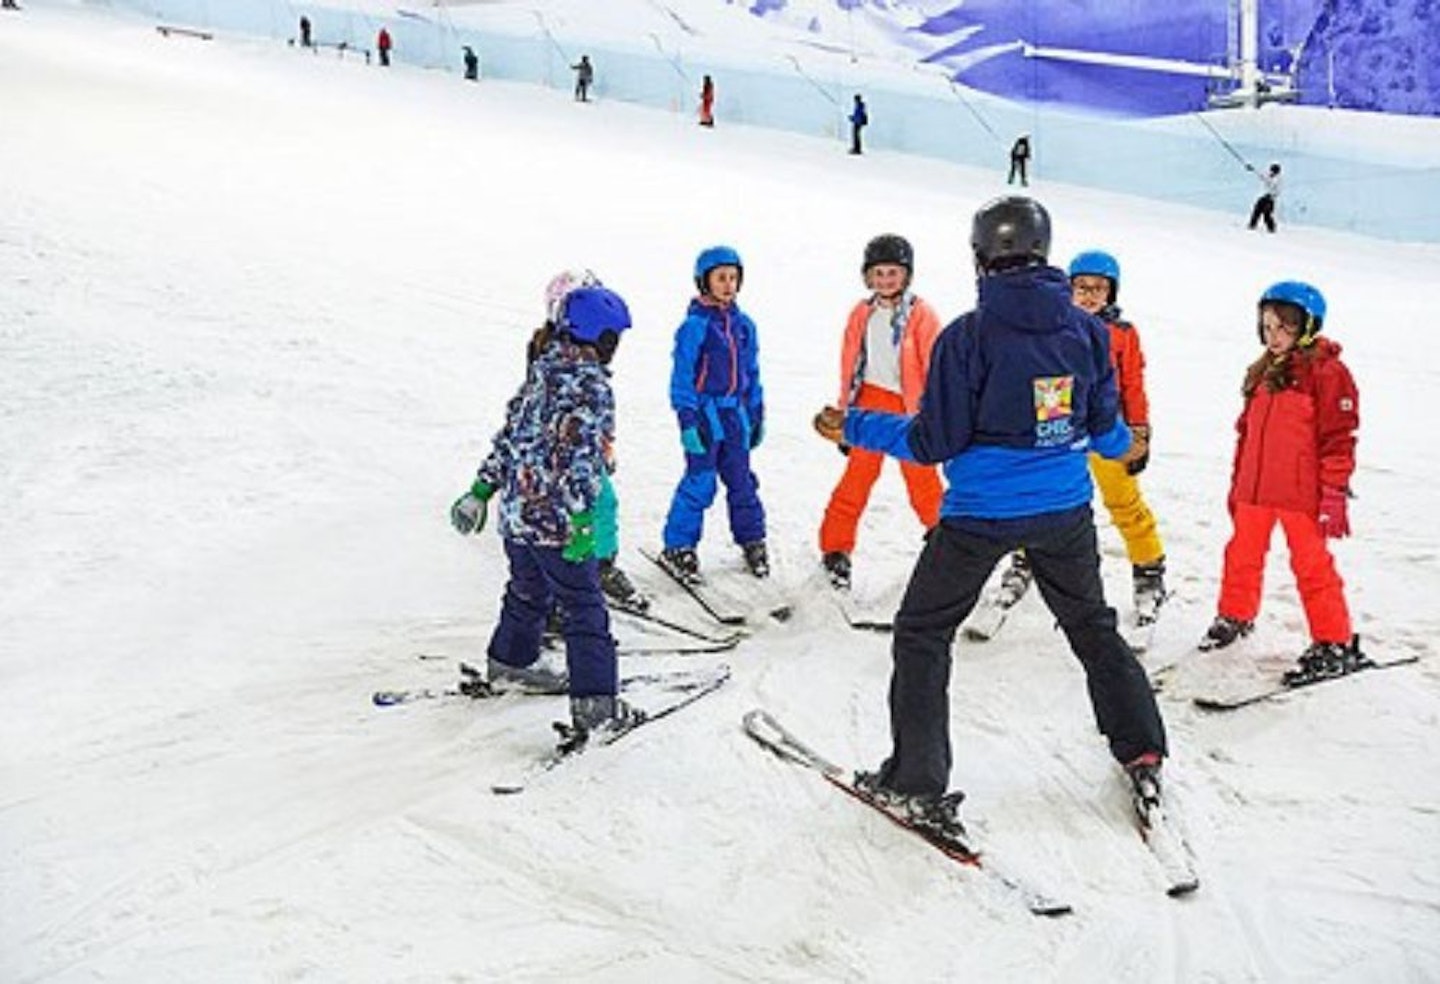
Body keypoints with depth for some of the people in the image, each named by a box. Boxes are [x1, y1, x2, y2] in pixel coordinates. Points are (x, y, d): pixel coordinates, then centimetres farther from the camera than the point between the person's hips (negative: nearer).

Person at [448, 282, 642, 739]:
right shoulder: (592, 385, -16)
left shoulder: (541, 370, 10)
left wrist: (482, 487, 20)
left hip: (516, 511, 8)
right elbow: (583, 454, -25)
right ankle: (595, 703, -2)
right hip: (556, 519, -8)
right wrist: (584, 520, -28)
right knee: (584, 608, -1)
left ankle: (509, 662, 45)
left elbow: (508, 433, 14)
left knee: (528, 592, 27)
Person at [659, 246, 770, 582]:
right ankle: (678, 548, 7)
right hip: (705, 412, -5)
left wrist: (757, 414, 17)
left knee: (741, 480, 12)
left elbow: (752, 372, 17)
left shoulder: (743, 324, 9)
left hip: (736, 414, 5)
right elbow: (682, 375, -8)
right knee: (700, 482, -4)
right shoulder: (695, 325, -9)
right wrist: (688, 419, -13)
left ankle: (752, 541, 25)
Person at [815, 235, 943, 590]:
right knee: (859, 472, -1)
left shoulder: (921, 314, -4)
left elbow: (933, 367, -2)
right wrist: (843, 410, 14)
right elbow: (850, 366, 14)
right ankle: (836, 547, 5)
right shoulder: (862, 314, 7)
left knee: (921, 478, 3)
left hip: (910, 406, -2)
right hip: (871, 402, 2)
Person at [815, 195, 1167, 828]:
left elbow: (935, 442, -13)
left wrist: (856, 428, 0)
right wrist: (1121, 445, 32)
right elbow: (1104, 427, 7)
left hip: (980, 514, -4)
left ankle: (917, 783, 9)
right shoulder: (1085, 328, -2)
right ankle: (1141, 756, 30)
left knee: (921, 634, 10)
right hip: (1065, 510, 5)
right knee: (1091, 623, 25)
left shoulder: (969, 336, -16)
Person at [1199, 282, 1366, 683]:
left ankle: (1335, 644, 9)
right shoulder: (1262, 373, 12)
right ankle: (1235, 617, 39)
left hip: (1302, 493, -7)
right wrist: (1237, 482, 21)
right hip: (1254, 490, 7)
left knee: (1311, 565, -1)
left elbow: (1338, 437, -11)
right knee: (1242, 555, 18)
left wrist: (1334, 494, -13)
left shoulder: (1326, 373, -9)